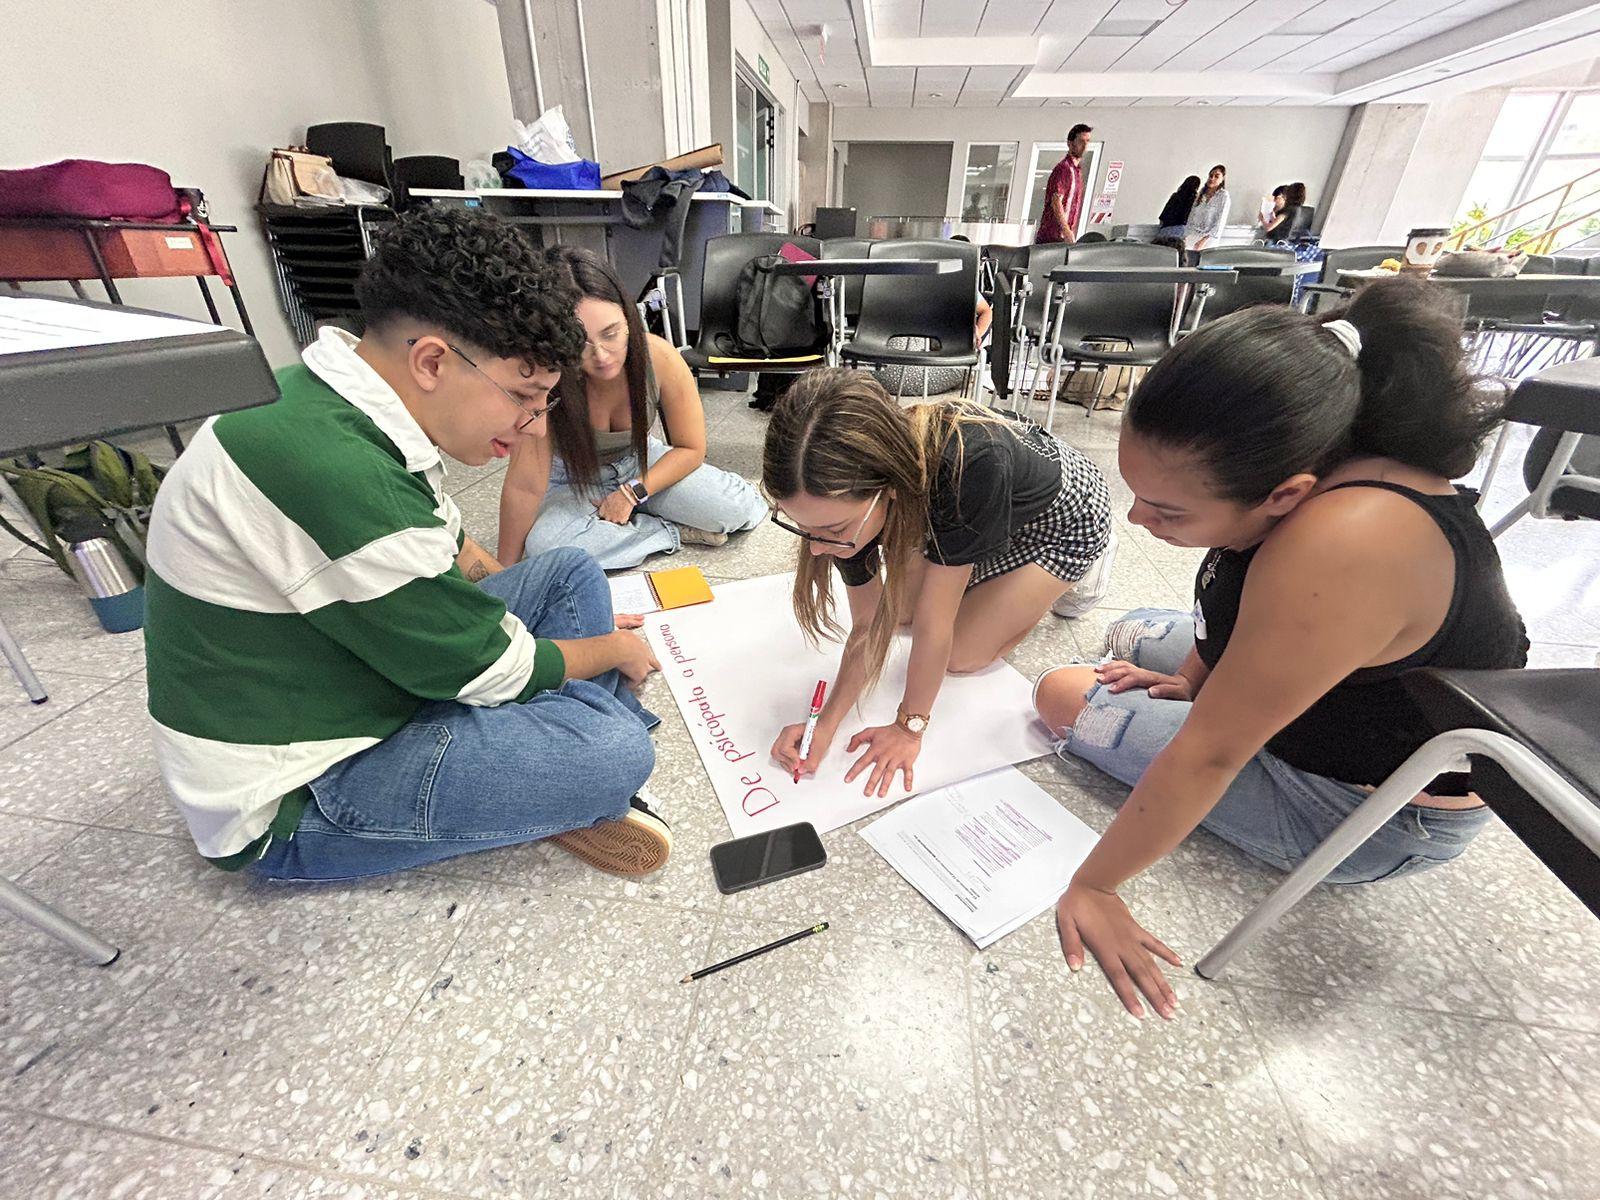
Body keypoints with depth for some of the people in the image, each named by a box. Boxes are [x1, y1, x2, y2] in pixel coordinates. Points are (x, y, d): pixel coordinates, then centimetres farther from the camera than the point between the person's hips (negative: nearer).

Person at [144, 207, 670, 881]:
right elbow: (490, 668, -24)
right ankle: (566, 794, 3)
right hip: (292, 801, -9)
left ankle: (581, 783, -2)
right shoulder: (331, 472, -32)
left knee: (573, 573, 5)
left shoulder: (348, 403, -2)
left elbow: (446, 546, 14)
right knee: (613, 748, -30)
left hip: (358, 679, 9)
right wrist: (616, 648, -6)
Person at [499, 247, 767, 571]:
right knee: (544, 542, -35)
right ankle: (676, 532, -17)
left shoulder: (660, 357, -25)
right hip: (573, 480, 0)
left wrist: (634, 493, -23)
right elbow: (524, 487, -28)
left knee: (742, 508, -20)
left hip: (639, 463, 1)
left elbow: (690, 449, -13)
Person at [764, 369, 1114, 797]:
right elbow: (868, 627, -19)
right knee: (895, 609, 5)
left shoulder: (971, 465, -46)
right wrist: (826, 723, -28)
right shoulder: (850, 485, -27)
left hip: (1062, 518, -4)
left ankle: (1059, 582, 14)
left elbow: (934, 626, -36)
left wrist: (910, 727, -25)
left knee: (962, 653, -9)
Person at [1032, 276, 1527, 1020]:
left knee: (1062, 695, -8)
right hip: (1364, 706, 8)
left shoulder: (1339, 548, -42)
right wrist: (1192, 682, 5)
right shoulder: (1288, 459, -18)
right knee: (1133, 635, 21)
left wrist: (1092, 885, -24)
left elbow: (1209, 753, -35)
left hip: (1377, 816, -7)